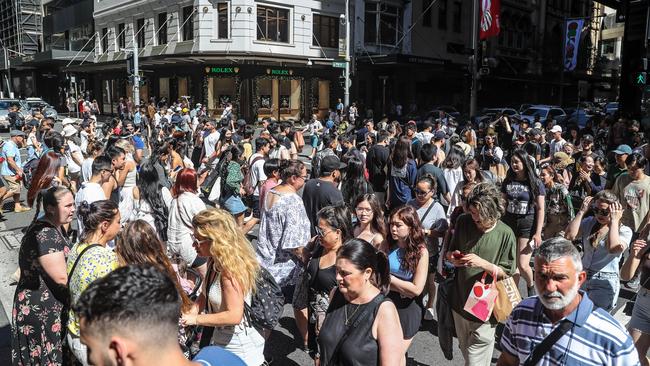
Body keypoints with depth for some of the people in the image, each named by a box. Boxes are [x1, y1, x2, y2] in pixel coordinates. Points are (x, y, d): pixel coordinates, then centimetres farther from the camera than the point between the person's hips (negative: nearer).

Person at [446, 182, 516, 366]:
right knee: (465, 351, 23)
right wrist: (452, 257, -12)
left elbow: (507, 273, -10)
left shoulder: (505, 234, -15)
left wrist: (483, 263, -24)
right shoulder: (463, 222, -4)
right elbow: (449, 252, 10)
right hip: (460, 301, 5)